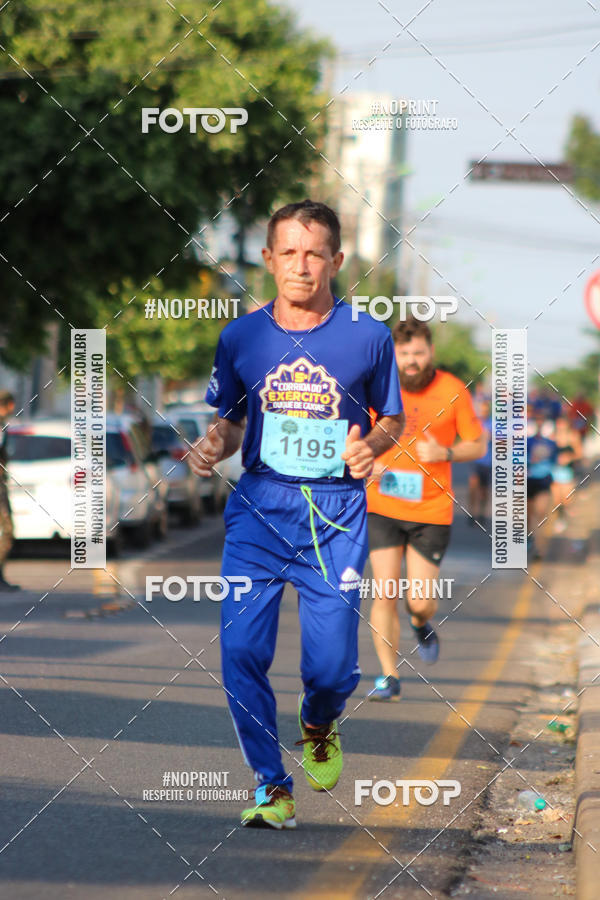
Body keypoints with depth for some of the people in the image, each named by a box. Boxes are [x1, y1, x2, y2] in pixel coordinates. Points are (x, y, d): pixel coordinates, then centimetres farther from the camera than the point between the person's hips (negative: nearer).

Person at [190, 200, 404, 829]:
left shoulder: (368, 338, 0)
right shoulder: (241, 338, 5)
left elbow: (393, 418, 12)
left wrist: (370, 445, -9)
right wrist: (212, 446, -5)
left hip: (336, 515, -1)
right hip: (258, 506, 1)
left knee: (332, 669, -5)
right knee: (241, 650, -13)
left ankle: (318, 727, 32)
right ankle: (272, 788, 2)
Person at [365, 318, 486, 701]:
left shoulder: (453, 391, -5)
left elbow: (478, 445, 4)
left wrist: (445, 453, -16)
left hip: (432, 511, -1)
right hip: (383, 507, 1)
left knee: (420, 602, -4)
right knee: (384, 595, -8)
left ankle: (423, 624, 34)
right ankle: (389, 678, 4)